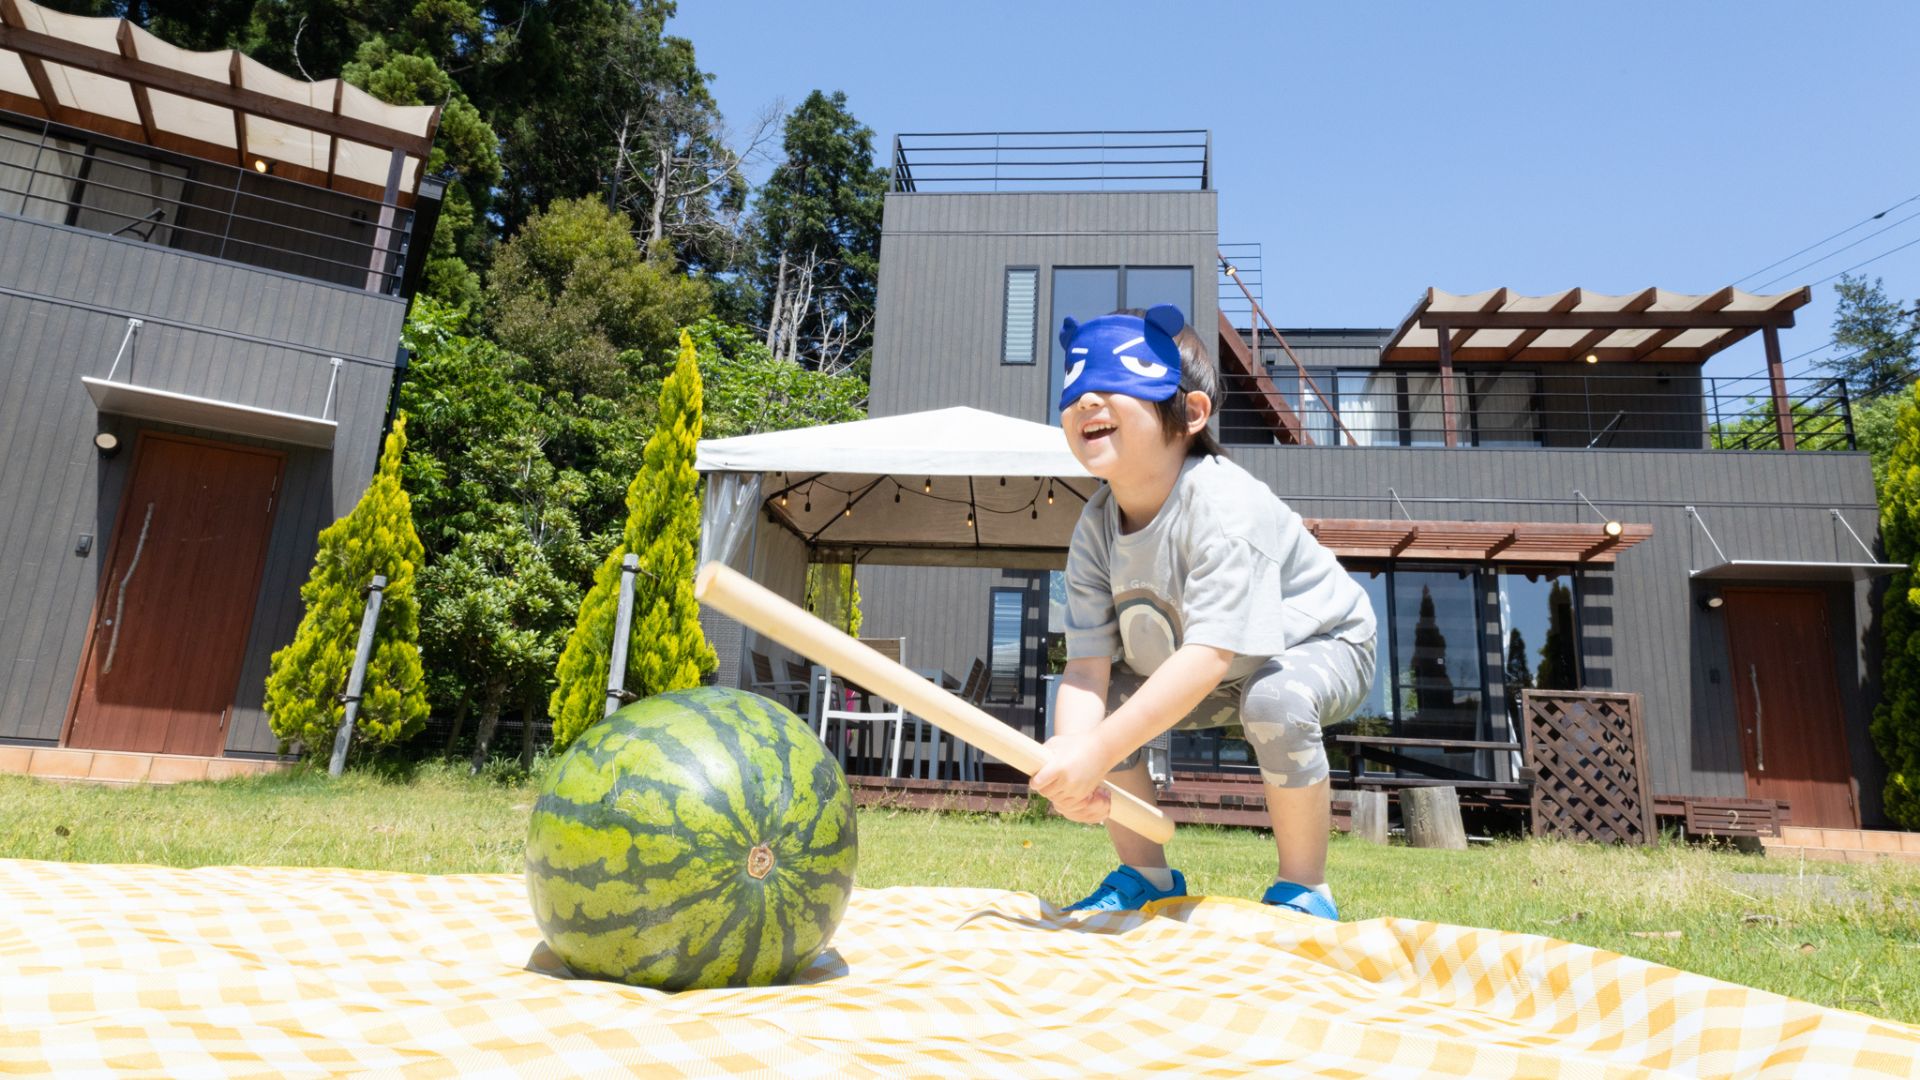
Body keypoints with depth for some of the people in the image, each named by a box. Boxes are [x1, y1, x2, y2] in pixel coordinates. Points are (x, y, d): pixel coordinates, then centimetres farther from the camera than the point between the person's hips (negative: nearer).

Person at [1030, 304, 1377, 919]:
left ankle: (1304, 889, -12)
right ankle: (1145, 876, 9)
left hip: (1318, 645, -5)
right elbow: (1086, 665, -21)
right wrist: (1068, 752, -42)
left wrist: (1098, 751, -50)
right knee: (1082, 705, -10)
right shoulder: (1095, 529, -16)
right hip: (1210, 678, 6)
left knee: (1277, 702, -37)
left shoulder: (1224, 506, -36)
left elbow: (1209, 655, -44)